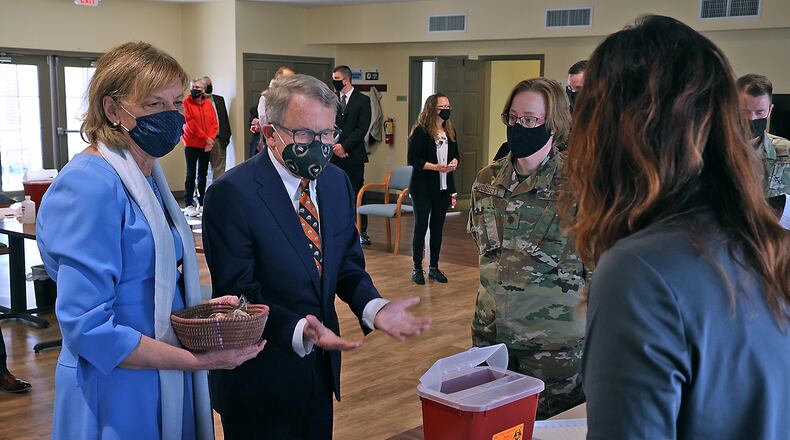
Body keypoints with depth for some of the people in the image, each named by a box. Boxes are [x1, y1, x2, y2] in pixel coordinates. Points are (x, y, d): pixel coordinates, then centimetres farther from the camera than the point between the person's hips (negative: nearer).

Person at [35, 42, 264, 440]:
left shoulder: (149, 175, 7)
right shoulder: (90, 186, -21)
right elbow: (88, 328, -25)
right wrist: (196, 360, -23)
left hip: (165, 388, 9)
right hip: (117, 396, -8)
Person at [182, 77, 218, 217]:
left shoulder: (208, 104, 10)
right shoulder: (186, 103, -3)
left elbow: (214, 123, 6)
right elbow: (190, 123, -11)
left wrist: (211, 139, -9)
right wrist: (205, 138, -13)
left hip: (206, 146, 4)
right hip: (191, 145, -4)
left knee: (203, 175, 9)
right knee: (191, 175, -3)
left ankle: (201, 203, 15)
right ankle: (189, 205, -3)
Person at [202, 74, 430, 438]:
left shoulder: (337, 183, 3)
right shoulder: (231, 194, -18)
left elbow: (348, 265, 8)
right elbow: (237, 292, -19)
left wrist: (374, 309, -12)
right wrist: (298, 332, -33)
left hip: (321, 365, 6)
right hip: (260, 377, -6)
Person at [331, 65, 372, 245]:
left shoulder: (362, 100, 0)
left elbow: (362, 128, -8)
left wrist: (344, 146, -12)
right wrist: (334, 146, -5)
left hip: (353, 156, -3)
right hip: (334, 155, 3)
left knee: (356, 194, 1)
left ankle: (362, 232, 8)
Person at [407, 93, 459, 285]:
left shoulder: (450, 131, 9)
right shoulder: (420, 131, -11)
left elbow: (455, 153, 20)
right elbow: (413, 159, -14)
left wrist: (454, 162, -3)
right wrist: (435, 167, -22)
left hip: (443, 188, 6)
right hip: (423, 188, -6)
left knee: (438, 227, 12)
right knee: (420, 227, 2)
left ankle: (434, 267, 22)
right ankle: (417, 269, 11)